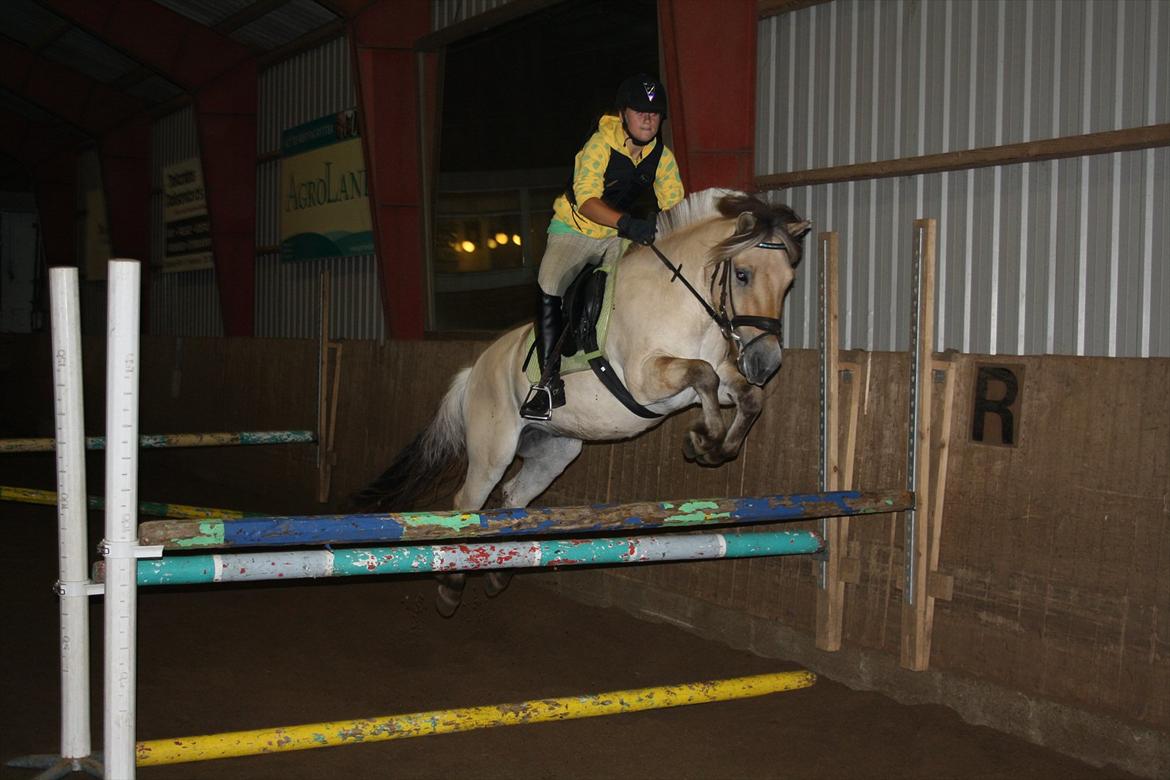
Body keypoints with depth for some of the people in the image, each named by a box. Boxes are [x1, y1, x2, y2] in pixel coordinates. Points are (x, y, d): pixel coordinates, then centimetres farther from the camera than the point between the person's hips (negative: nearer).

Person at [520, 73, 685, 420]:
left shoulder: (663, 158, -5)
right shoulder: (600, 144, -21)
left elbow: (675, 207, -6)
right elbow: (586, 198, -33)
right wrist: (628, 223, -48)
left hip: (617, 236, 5)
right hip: (573, 229, -5)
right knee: (548, 290, -27)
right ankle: (549, 380, -22)